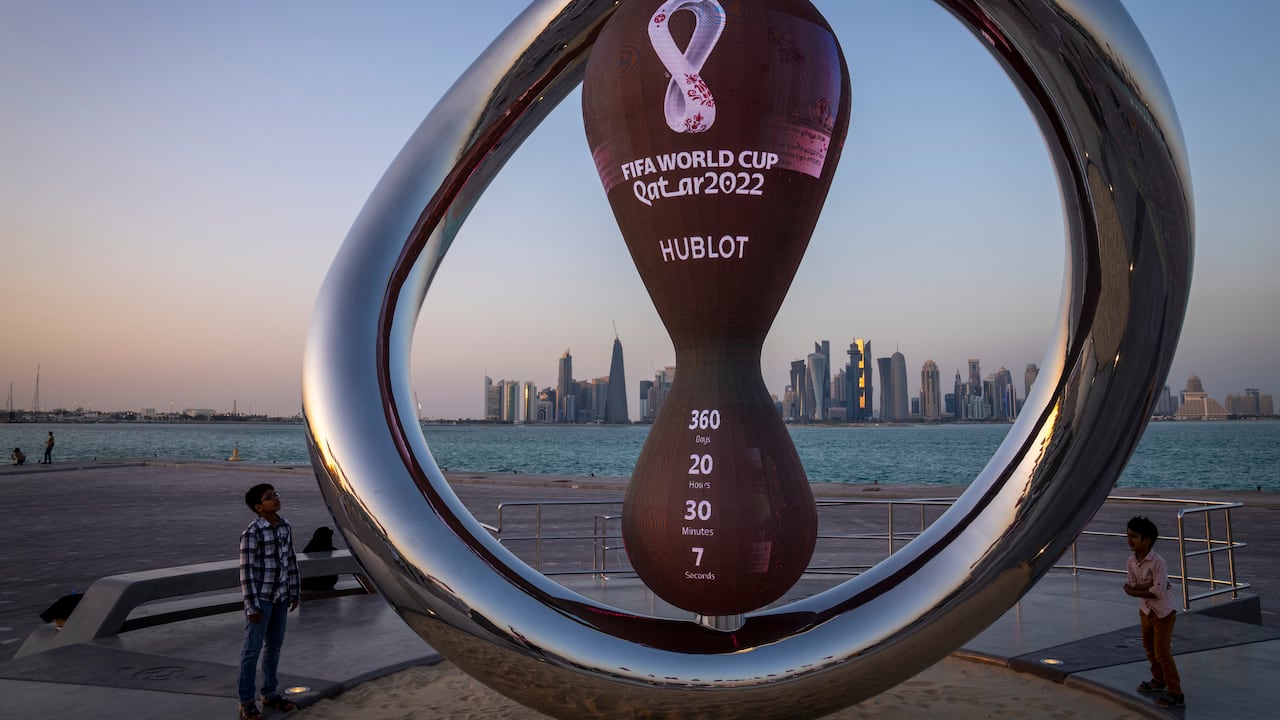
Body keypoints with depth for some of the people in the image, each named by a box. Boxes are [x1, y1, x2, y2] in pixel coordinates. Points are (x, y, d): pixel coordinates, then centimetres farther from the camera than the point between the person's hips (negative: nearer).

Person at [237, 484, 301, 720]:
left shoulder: (285, 526, 1)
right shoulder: (251, 533, -20)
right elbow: (246, 571, -17)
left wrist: (294, 592, 12)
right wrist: (252, 606, -16)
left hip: (280, 595, 7)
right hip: (261, 597, -7)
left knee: (274, 644, 16)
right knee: (252, 649, 4)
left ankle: (270, 693, 30)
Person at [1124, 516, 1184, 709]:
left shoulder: (1158, 563, -27)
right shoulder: (1131, 561, -6)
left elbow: (1158, 592, -28)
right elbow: (1130, 586, -10)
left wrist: (1135, 591, -19)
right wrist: (1150, 585, -23)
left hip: (1163, 613, -7)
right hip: (1145, 611, 7)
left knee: (1162, 653, -5)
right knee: (1149, 649, 23)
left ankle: (1176, 694, 5)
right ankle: (1159, 681, 43)